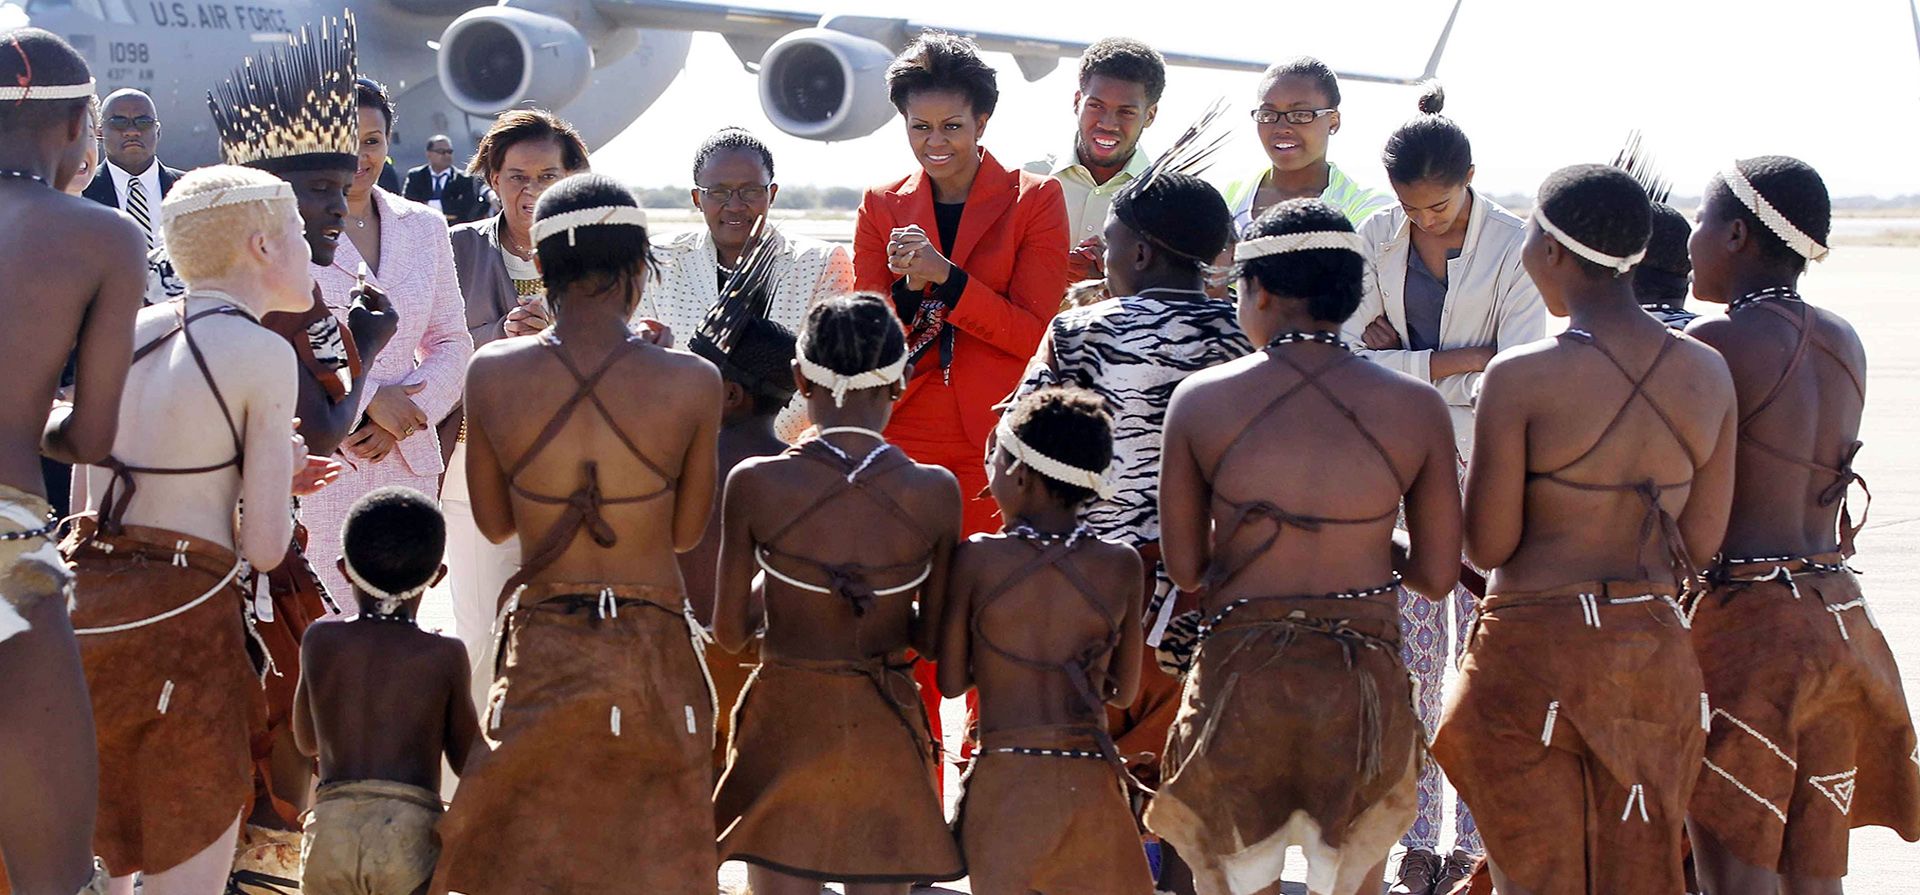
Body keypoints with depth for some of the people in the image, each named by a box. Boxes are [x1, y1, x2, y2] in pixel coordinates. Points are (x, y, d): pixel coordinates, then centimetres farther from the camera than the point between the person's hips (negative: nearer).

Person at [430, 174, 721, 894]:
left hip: (540, 652, 1)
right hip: (653, 656, -1)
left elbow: (493, 521, 5)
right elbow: (687, 531, 3)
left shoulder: (493, 374, -8)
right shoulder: (692, 382, -11)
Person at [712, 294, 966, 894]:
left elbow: (728, 634, -4)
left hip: (786, 725, -1)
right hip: (886, 732, 1)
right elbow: (931, 639, 0)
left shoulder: (756, 485, -13)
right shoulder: (935, 493, -10)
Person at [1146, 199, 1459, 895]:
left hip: (1238, 680, -1)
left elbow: (1184, 568, 0)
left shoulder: (1200, 400, -5)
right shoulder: (1417, 408, -4)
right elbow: (1438, 575, 1)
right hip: (1364, 682, 1)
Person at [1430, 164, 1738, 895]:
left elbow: (1487, 546, -10)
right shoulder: (1706, 374, 1)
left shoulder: (1521, 377, -14)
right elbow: (1701, 542, 6)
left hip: (1534, 649, -4)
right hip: (1655, 651, 5)